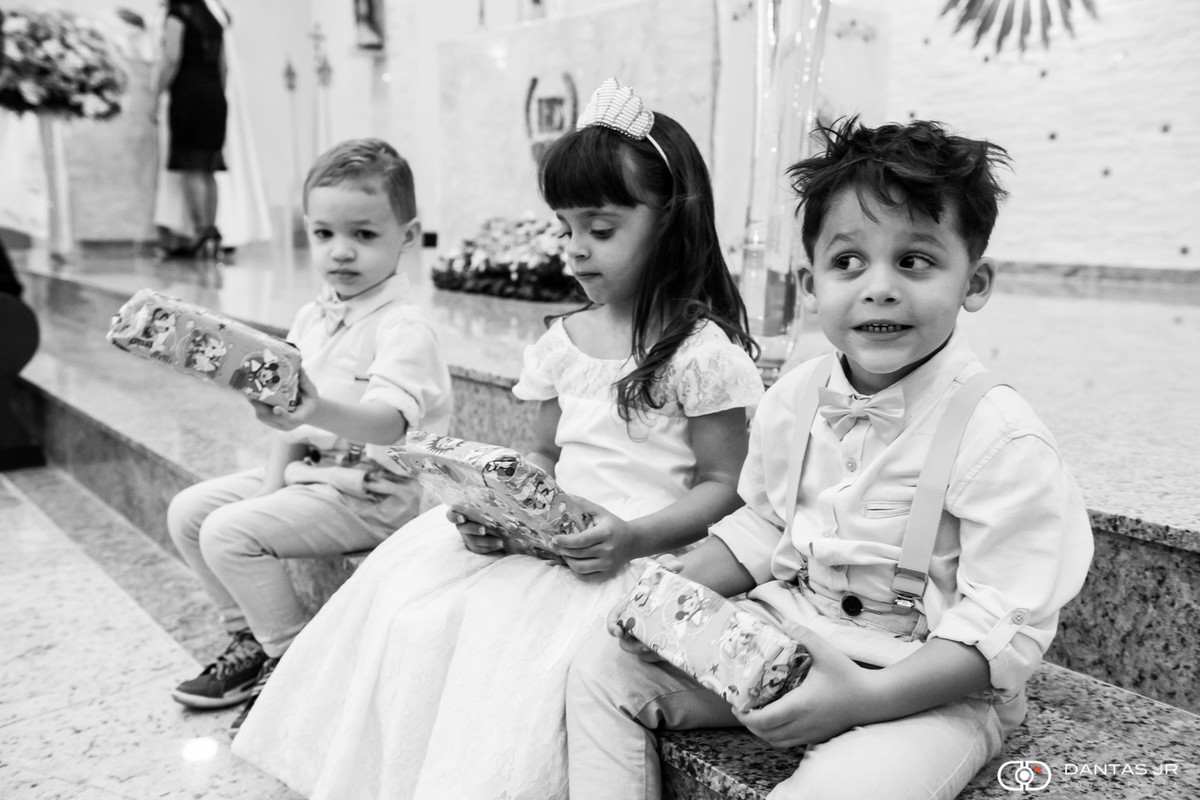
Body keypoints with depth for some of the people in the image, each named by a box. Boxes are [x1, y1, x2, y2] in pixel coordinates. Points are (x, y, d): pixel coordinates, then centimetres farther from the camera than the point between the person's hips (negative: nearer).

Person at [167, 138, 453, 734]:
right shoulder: (310, 318, 7)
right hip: (310, 472, 9)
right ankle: (251, 639, 20)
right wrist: (273, 482, -1)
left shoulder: (404, 328, -19)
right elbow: (289, 413, 11)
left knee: (229, 532, -18)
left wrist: (320, 411, -52)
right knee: (188, 511, 7)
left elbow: (387, 421, -35)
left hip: (371, 493, -9)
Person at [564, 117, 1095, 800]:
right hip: (782, 634, 6)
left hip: (934, 686, -5)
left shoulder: (1002, 439, -18)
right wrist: (680, 585, -2)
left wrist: (870, 696, -28)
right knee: (604, 667, -1)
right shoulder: (793, 402, 1)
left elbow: (1007, 628, -18)